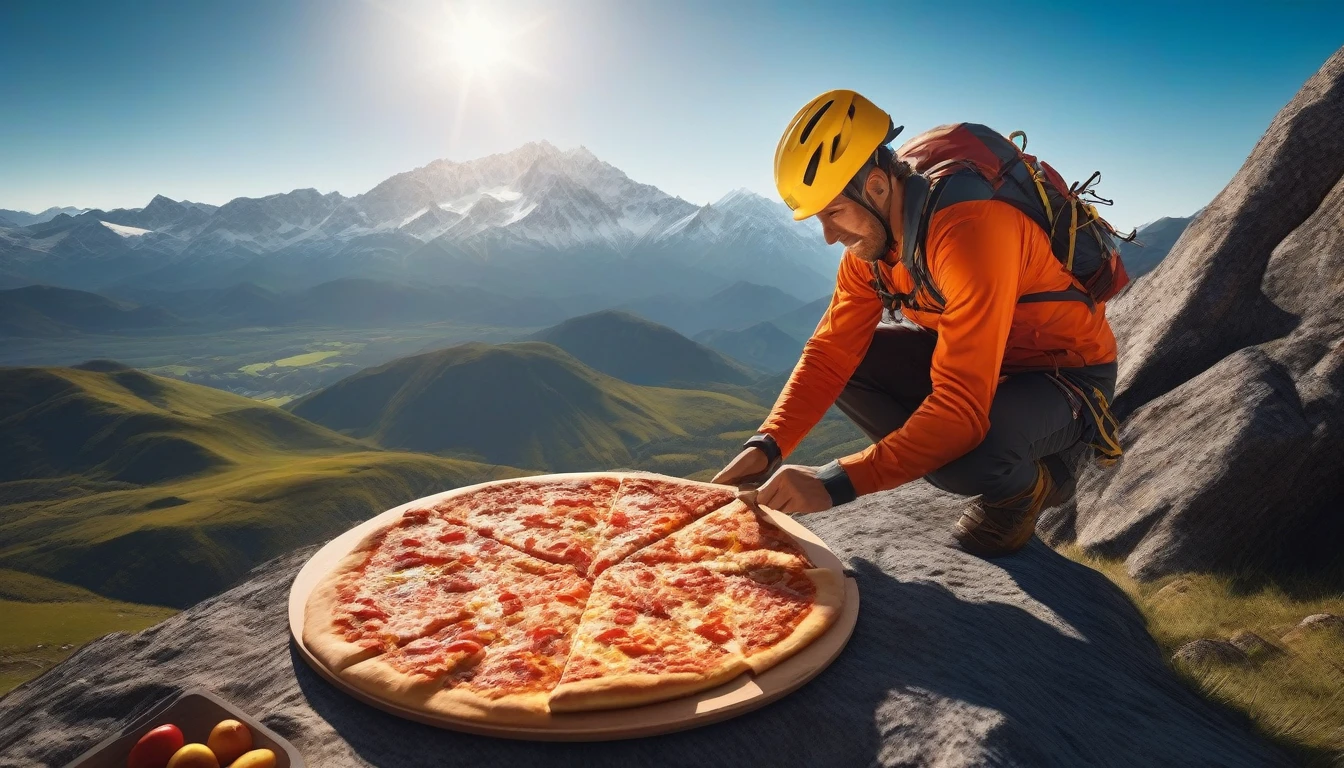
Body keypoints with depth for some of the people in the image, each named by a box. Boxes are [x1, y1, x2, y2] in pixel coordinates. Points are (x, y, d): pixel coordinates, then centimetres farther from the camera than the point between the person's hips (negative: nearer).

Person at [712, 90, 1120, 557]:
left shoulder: (968, 231, -34)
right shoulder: (871, 238, -8)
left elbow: (962, 410, -40)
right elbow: (830, 353, -10)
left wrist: (837, 482, -42)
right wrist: (768, 445, -24)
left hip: (1069, 373, -8)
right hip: (982, 359, 8)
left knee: (966, 452, -37)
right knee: (848, 362, -6)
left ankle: (1025, 484, 3)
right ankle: (1005, 464, 6)